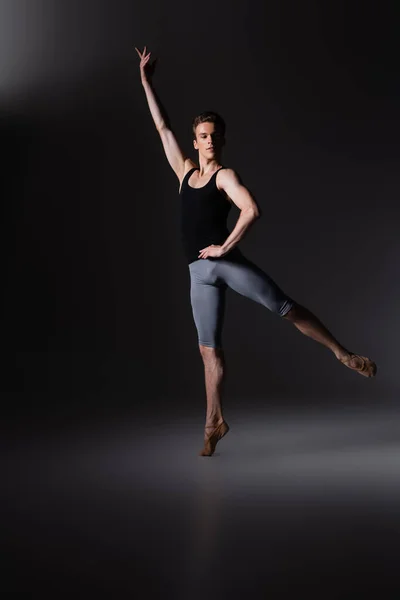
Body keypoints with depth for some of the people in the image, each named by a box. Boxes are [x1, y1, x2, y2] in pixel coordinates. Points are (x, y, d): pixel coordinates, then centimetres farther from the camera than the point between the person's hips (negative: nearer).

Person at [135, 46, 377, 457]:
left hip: (227, 261, -4)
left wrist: (224, 247, -16)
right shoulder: (186, 172, 17)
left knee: (285, 307, -6)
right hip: (199, 273, 4)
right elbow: (162, 127, 22)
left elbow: (252, 210, -17)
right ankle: (215, 423, 8)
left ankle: (343, 355, 6)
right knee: (209, 349, 3)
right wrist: (145, 80, 25)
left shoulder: (226, 176, 1)